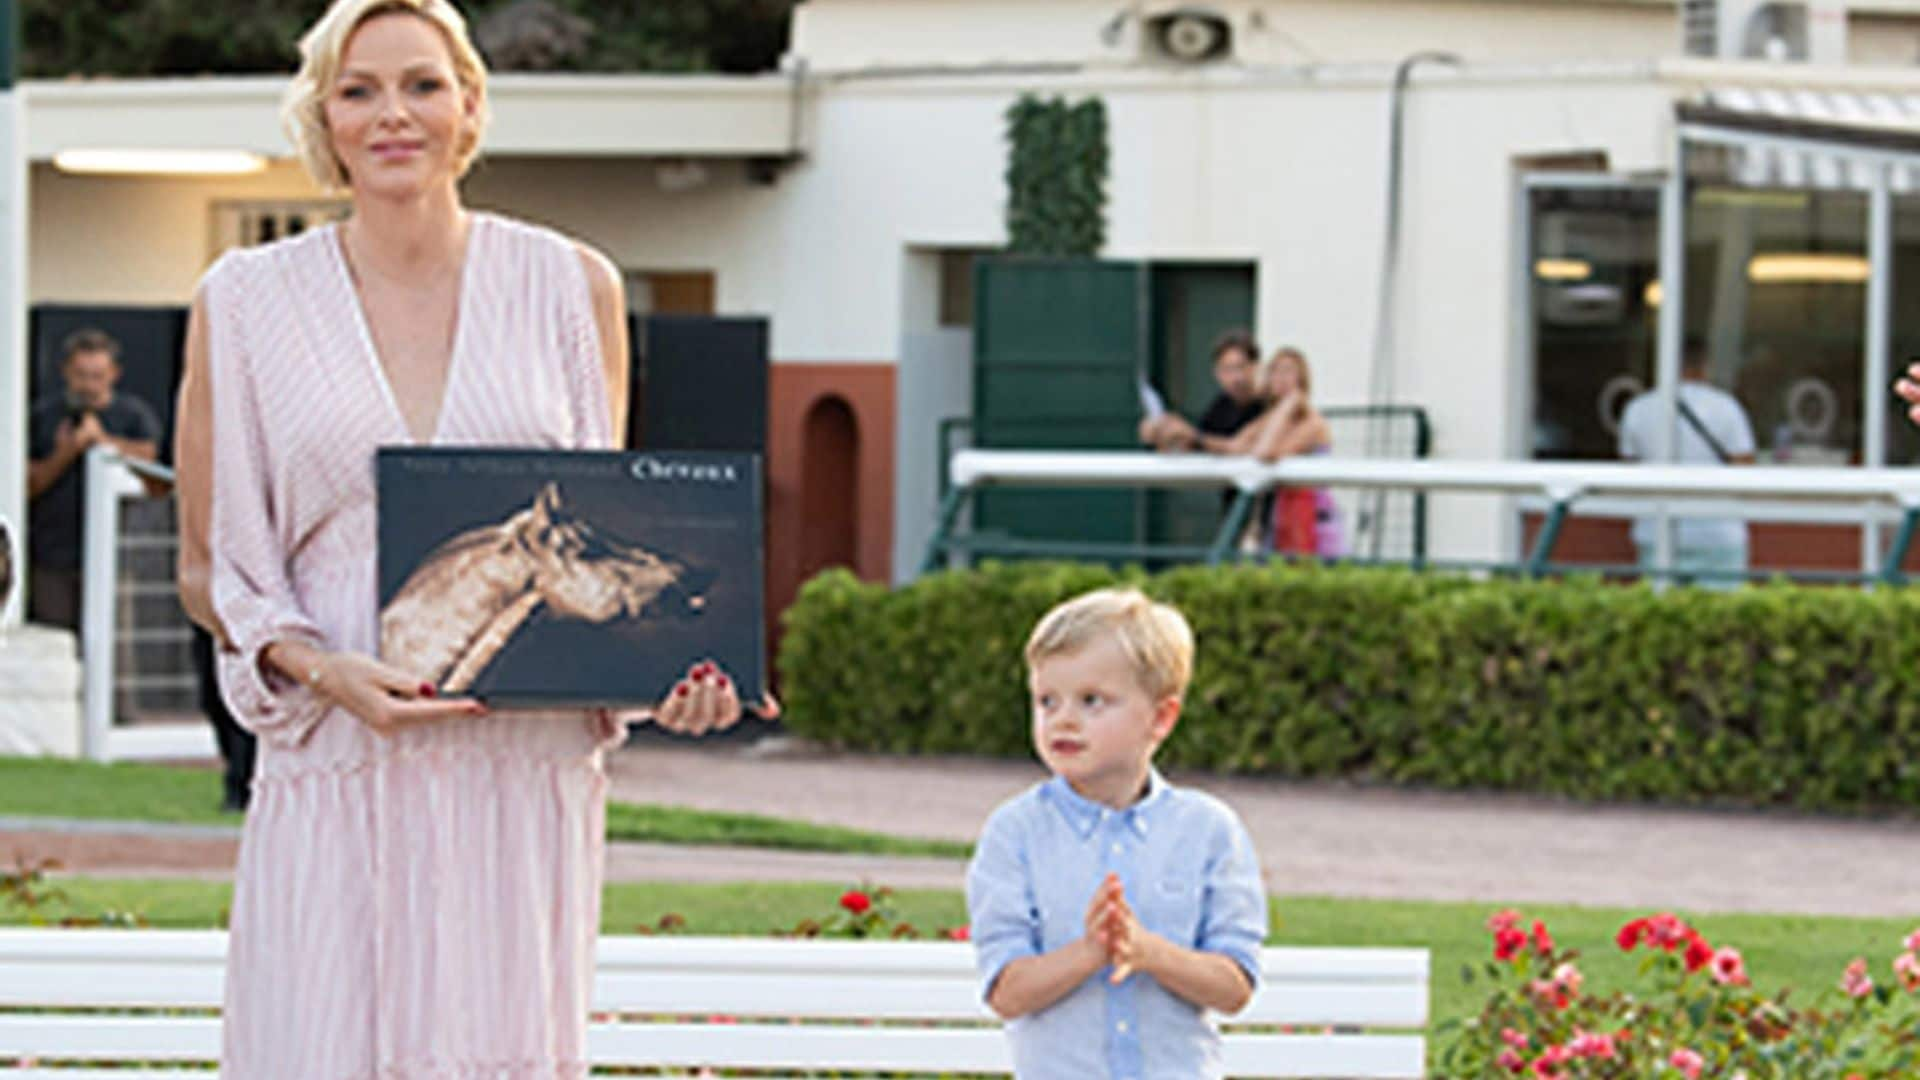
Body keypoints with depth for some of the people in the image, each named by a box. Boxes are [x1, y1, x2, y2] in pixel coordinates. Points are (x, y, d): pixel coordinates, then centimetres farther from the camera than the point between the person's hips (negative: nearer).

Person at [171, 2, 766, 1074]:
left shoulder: (572, 288, 8)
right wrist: (326, 673, -11)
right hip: (339, 773, -1)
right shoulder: (247, 301, 6)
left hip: (527, 770, 1)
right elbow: (213, 571, 8)